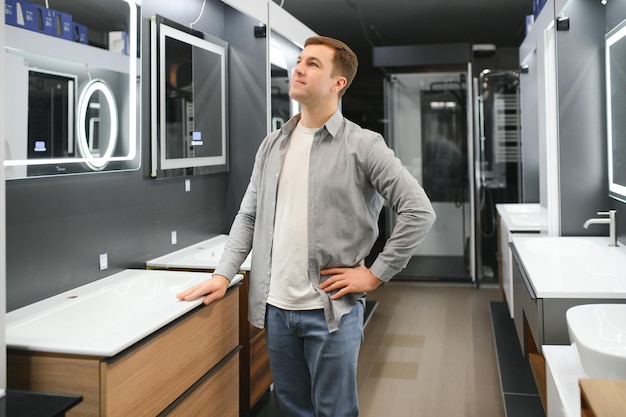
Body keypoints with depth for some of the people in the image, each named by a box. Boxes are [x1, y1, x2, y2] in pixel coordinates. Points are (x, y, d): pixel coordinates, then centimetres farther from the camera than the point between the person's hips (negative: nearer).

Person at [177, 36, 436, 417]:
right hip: (276, 307, 5)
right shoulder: (273, 145, 9)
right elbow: (248, 216, 13)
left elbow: (420, 212, -9)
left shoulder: (363, 146, -7)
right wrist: (223, 275, 4)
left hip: (332, 310, -4)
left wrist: (375, 275, -9)